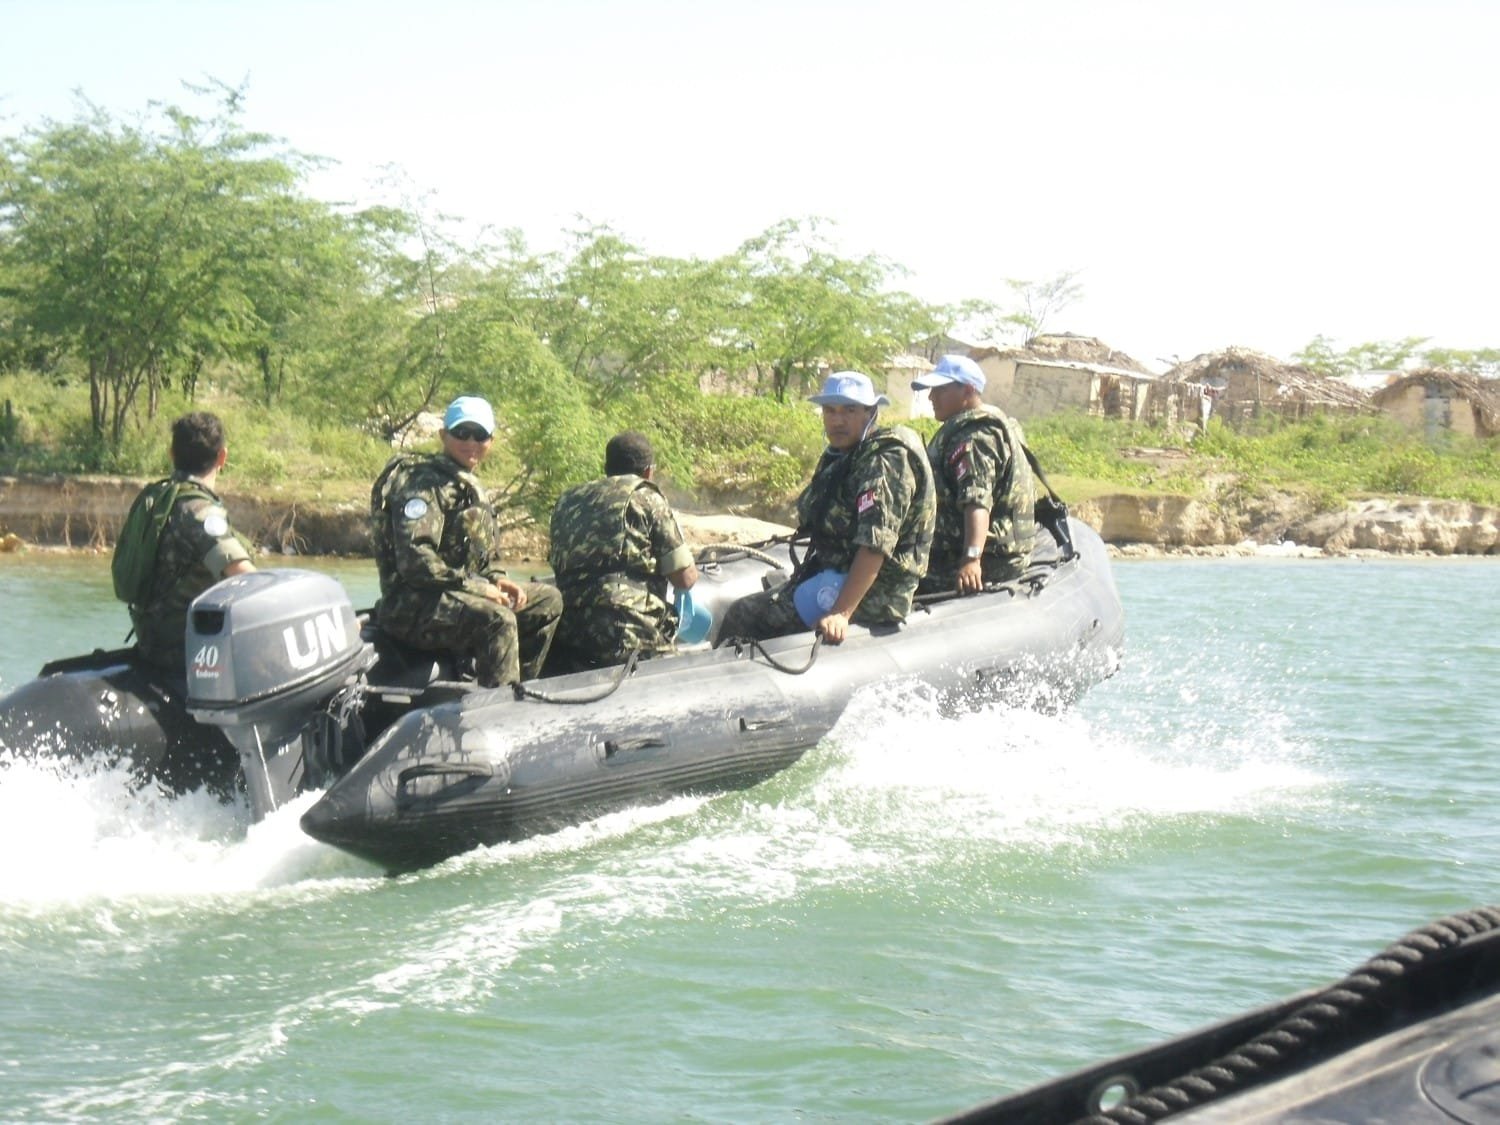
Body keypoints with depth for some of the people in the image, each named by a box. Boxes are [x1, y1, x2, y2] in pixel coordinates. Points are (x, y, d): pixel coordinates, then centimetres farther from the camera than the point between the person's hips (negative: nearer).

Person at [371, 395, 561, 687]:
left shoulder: (470, 487, 20)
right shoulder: (423, 482, -12)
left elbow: (482, 557, 26)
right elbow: (414, 560, -24)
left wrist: (497, 580, 2)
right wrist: (479, 587, -21)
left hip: (459, 593, 10)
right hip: (412, 606, -10)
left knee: (548, 600, 13)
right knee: (497, 619, -35)